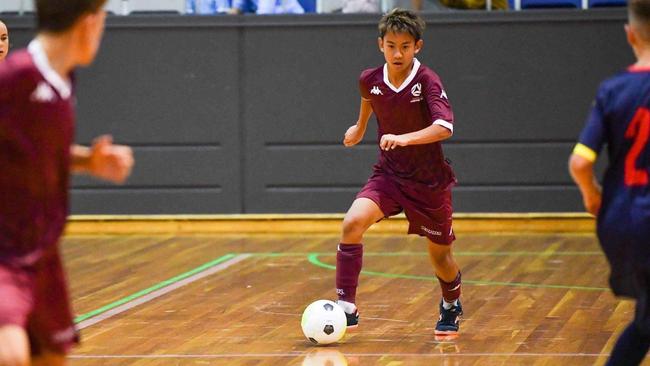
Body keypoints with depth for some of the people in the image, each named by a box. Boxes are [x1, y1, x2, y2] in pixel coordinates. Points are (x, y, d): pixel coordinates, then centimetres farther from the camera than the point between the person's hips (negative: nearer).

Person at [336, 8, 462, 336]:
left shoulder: (427, 81, -20)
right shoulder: (370, 80, -6)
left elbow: (444, 127, -35)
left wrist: (404, 139, -46)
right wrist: (360, 127, 29)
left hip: (429, 181, -3)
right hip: (388, 174, 3)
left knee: (439, 254, 11)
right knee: (352, 223, -23)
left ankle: (451, 307, 43)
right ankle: (346, 307, -19)